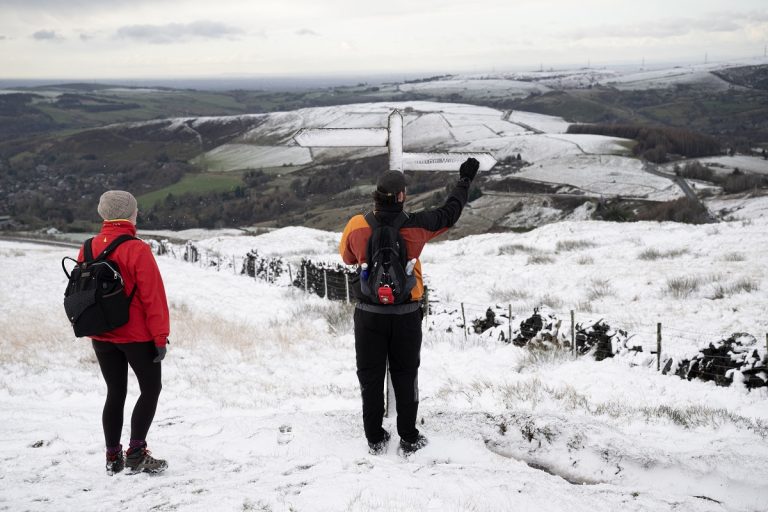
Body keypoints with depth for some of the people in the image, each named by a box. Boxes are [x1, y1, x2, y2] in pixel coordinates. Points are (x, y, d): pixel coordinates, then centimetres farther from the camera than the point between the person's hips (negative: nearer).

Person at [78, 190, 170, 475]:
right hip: (136, 335, -6)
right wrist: (160, 336, -11)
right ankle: (136, 452, 1)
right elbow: (153, 296, -16)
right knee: (151, 389, 8)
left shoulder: (87, 249, 3)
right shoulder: (137, 250, -16)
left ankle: (113, 457, 15)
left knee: (115, 393, 14)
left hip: (101, 337, 6)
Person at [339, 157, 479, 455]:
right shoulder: (415, 226, -13)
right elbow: (450, 213, 4)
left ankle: (375, 439, 17)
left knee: (371, 377, 11)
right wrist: (465, 180, 18)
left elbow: (347, 257, 9)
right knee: (405, 376, 13)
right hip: (406, 315, 0)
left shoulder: (356, 226, -11)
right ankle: (409, 439, 19)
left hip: (369, 315, 0)